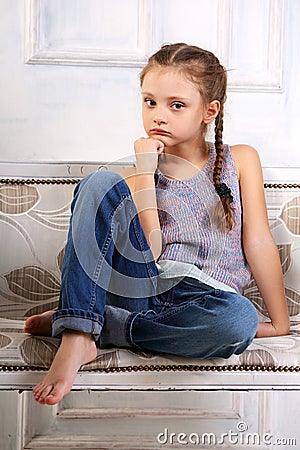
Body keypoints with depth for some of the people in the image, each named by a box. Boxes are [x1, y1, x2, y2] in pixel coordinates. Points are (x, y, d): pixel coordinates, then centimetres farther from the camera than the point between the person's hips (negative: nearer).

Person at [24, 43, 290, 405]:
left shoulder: (241, 160, 8)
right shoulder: (139, 175, 8)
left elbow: (258, 243, 2)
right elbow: (148, 252, -9)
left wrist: (280, 324, -2)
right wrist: (144, 172, -11)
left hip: (199, 300, 0)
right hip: (144, 287, 1)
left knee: (239, 320, -38)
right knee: (100, 183, -19)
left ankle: (97, 328, -20)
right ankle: (75, 336, -28)